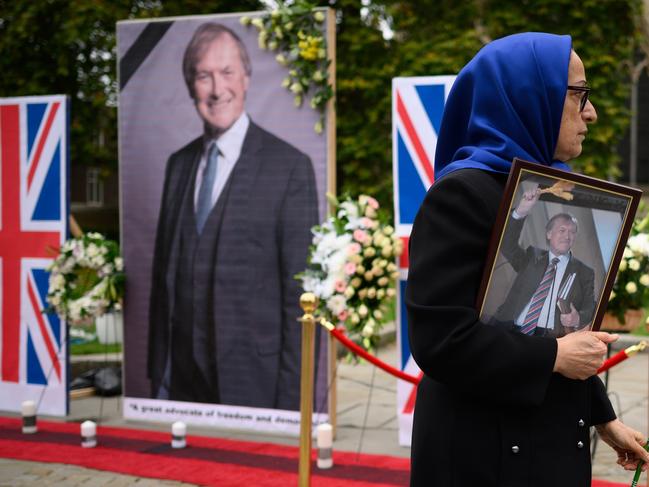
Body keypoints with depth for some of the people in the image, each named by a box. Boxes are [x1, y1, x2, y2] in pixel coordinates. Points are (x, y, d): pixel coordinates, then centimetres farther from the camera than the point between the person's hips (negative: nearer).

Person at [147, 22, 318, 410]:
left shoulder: (290, 167, -8)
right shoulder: (179, 164, 9)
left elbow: (301, 294, -9)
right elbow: (164, 273, 13)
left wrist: (292, 401, -11)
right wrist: (158, 374, 11)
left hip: (253, 382, -4)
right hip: (182, 378, 5)